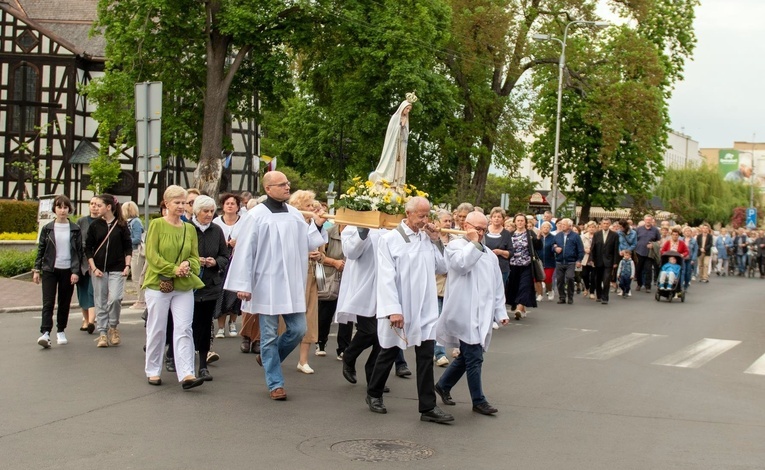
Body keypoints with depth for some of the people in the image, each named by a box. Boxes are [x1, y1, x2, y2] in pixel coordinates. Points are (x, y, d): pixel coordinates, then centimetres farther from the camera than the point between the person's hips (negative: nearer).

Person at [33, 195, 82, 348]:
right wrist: (37, 270, 2)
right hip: (49, 270, 0)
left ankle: (61, 331, 21)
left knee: (64, 303, 8)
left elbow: (79, 252, 3)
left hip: (68, 271, 0)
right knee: (48, 302, -10)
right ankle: (45, 333, -15)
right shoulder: (47, 229, 4)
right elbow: (40, 250, 8)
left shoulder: (75, 229, 3)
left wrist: (76, 271, -5)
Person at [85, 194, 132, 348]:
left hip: (117, 269, -2)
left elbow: (128, 247, 4)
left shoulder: (121, 225, 0)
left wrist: (127, 266, -6)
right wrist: (93, 268, -4)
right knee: (100, 302, 3)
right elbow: (88, 248, 5)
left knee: (115, 298, -14)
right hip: (99, 269, 2)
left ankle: (113, 327, 9)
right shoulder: (95, 225, 4)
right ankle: (102, 333, 10)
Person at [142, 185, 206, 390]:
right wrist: (173, 269, -16)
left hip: (184, 286, 3)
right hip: (158, 284, -3)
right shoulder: (156, 225, -3)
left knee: (184, 329, -5)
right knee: (157, 329, 5)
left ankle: (186, 374, -9)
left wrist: (187, 265, -11)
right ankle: (153, 371, 20)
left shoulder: (190, 229, 10)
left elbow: (195, 257, 12)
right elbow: (151, 254, -9)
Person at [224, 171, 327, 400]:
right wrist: (243, 285, -11)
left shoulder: (295, 214, 7)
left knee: (298, 330, 5)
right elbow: (244, 252, -9)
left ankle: (267, 357, 30)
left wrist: (316, 226, -2)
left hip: (292, 285, 5)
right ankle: (275, 384, 14)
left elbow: (307, 244, 13)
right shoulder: (256, 216, -9)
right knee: (270, 335, 3)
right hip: (267, 285, -5)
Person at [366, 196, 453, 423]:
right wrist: (393, 309, -19)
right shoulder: (390, 239, -9)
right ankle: (374, 394, 33)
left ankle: (428, 407, 3)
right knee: (389, 353, 13)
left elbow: (442, 268, 8)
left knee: (426, 357, 0)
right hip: (398, 309, -4)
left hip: (425, 309, 4)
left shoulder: (428, 238, 6)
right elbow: (386, 277, -14)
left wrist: (436, 241, -1)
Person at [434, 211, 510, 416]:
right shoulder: (455, 245, 0)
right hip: (464, 313, -7)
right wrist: (473, 243, -10)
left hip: (482, 314, 7)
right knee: (474, 357, -7)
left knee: (467, 355, 14)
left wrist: (500, 312, 11)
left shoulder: (489, 254, 18)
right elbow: (461, 264, -22)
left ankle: (443, 385, 32)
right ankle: (478, 401, 2)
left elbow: (497, 286, 18)